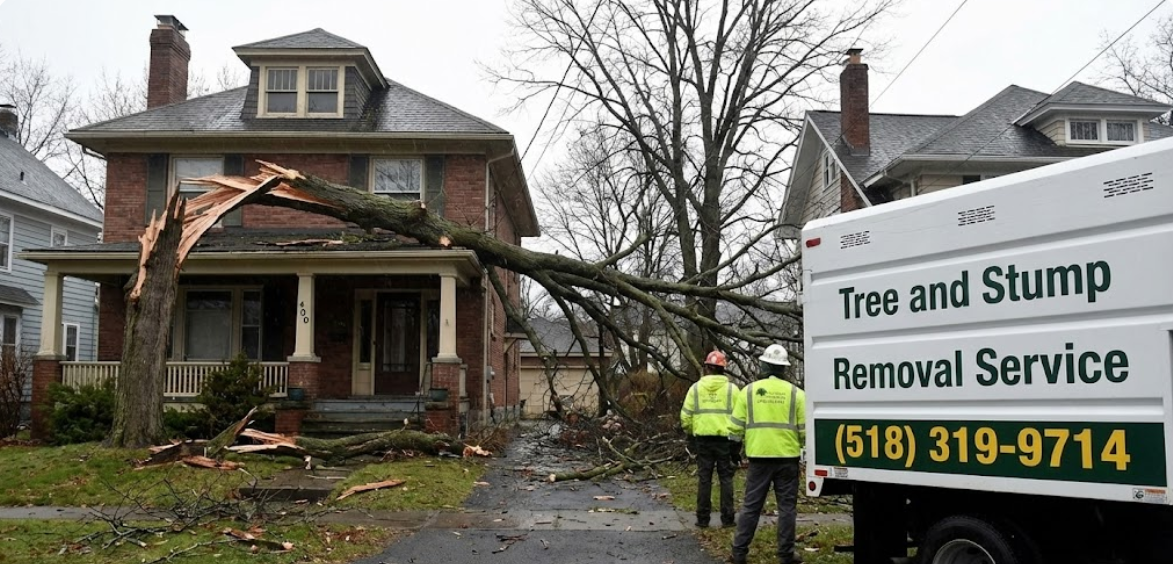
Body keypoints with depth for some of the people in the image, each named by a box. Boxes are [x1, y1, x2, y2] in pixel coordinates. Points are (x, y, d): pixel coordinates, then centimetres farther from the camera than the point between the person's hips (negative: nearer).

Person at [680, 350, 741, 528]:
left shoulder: (696, 388, 3)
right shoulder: (731, 388, 0)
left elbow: (685, 416, 2)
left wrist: (690, 433, 19)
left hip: (703, 438, 1)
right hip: (725, 438, -1)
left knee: (704, 478, 7)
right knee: (726, 478, 7)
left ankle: (703, 518, 9)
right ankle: (727, 518, 7)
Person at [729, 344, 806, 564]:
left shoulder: (749, 391, 0)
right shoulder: (795, 393, -2)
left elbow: (736, 426, 0)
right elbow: (805, 430, -2)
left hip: (759, 456, 1)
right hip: (787, 457, -1)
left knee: (751, 505, 8)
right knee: (787, 506, 9)